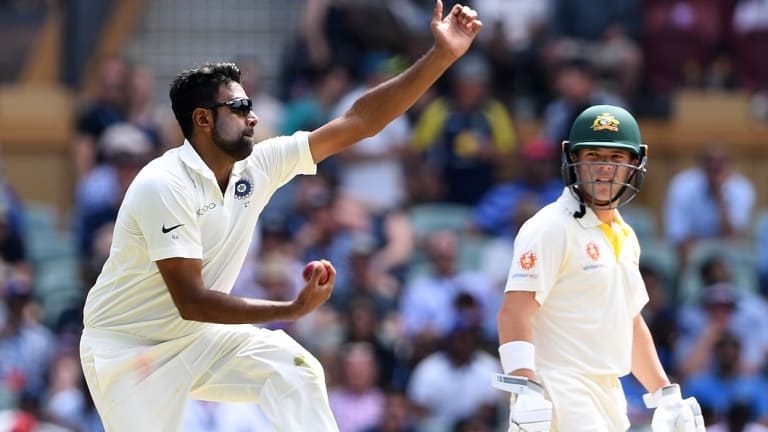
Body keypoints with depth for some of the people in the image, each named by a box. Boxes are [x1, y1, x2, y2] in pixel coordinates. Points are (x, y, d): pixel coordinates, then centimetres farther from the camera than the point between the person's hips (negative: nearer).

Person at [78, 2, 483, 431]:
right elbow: (191, 301, -29)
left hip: (196, 341, 6)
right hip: (126, 348, -6)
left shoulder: (258, 166, -4)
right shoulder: (164, 186, -25)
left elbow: (358, 123, -3)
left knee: (291, 366, -15)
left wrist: (442, 56, -10)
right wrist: (293, 310, -33)